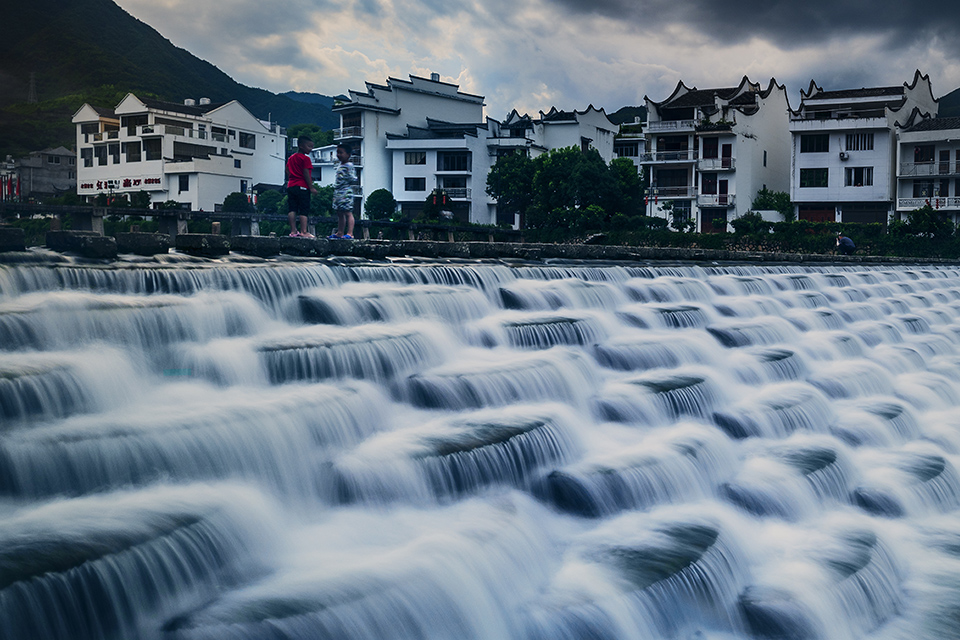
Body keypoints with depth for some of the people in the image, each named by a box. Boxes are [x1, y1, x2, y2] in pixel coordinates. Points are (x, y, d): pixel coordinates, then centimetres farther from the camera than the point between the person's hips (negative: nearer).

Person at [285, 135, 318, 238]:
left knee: (292, 210, 5)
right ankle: (303, 232, -7)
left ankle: (293, 231, 4)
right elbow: (306, 173, -13)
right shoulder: (305, 158, -8)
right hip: (302, 187, -7)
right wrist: (311, 187, -11)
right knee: (304, 210, -4)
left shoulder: (290, 158, 16)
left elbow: (288, 172, 19)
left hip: (291, 186, 7)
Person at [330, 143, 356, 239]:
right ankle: (340, 233, 19)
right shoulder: (340, 166, 19)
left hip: (346, 193, -10)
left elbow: (354, 180, -13)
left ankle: (350, 234, -14)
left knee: (348, 212, -11)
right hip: (338, 193, 10)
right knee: (340, 213, 13)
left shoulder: (349, 166, -9)